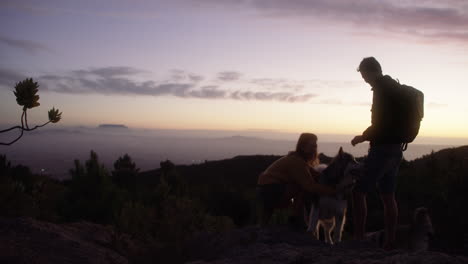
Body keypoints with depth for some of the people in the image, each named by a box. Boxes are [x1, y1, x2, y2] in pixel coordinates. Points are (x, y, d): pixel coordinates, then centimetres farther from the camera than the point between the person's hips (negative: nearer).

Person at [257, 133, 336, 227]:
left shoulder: (300, 159, 11)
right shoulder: (296, 162, -19)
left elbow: (315, 175, 6)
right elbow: (310, 186, -24)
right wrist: (333, 191, -21)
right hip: (269, 192, -10)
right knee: (303, 188, -19)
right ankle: (298, 219, -6)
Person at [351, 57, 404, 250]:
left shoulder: (381, 89, -12)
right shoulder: (396, 87, 17)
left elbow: (380, 122, -19)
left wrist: (363, 137, -6)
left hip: (382, 148, -9)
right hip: (396, 148, 9)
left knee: (359, 191, -6)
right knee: (388, 196, 11)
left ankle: (359, 238, -8)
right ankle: (390, 242, 14)